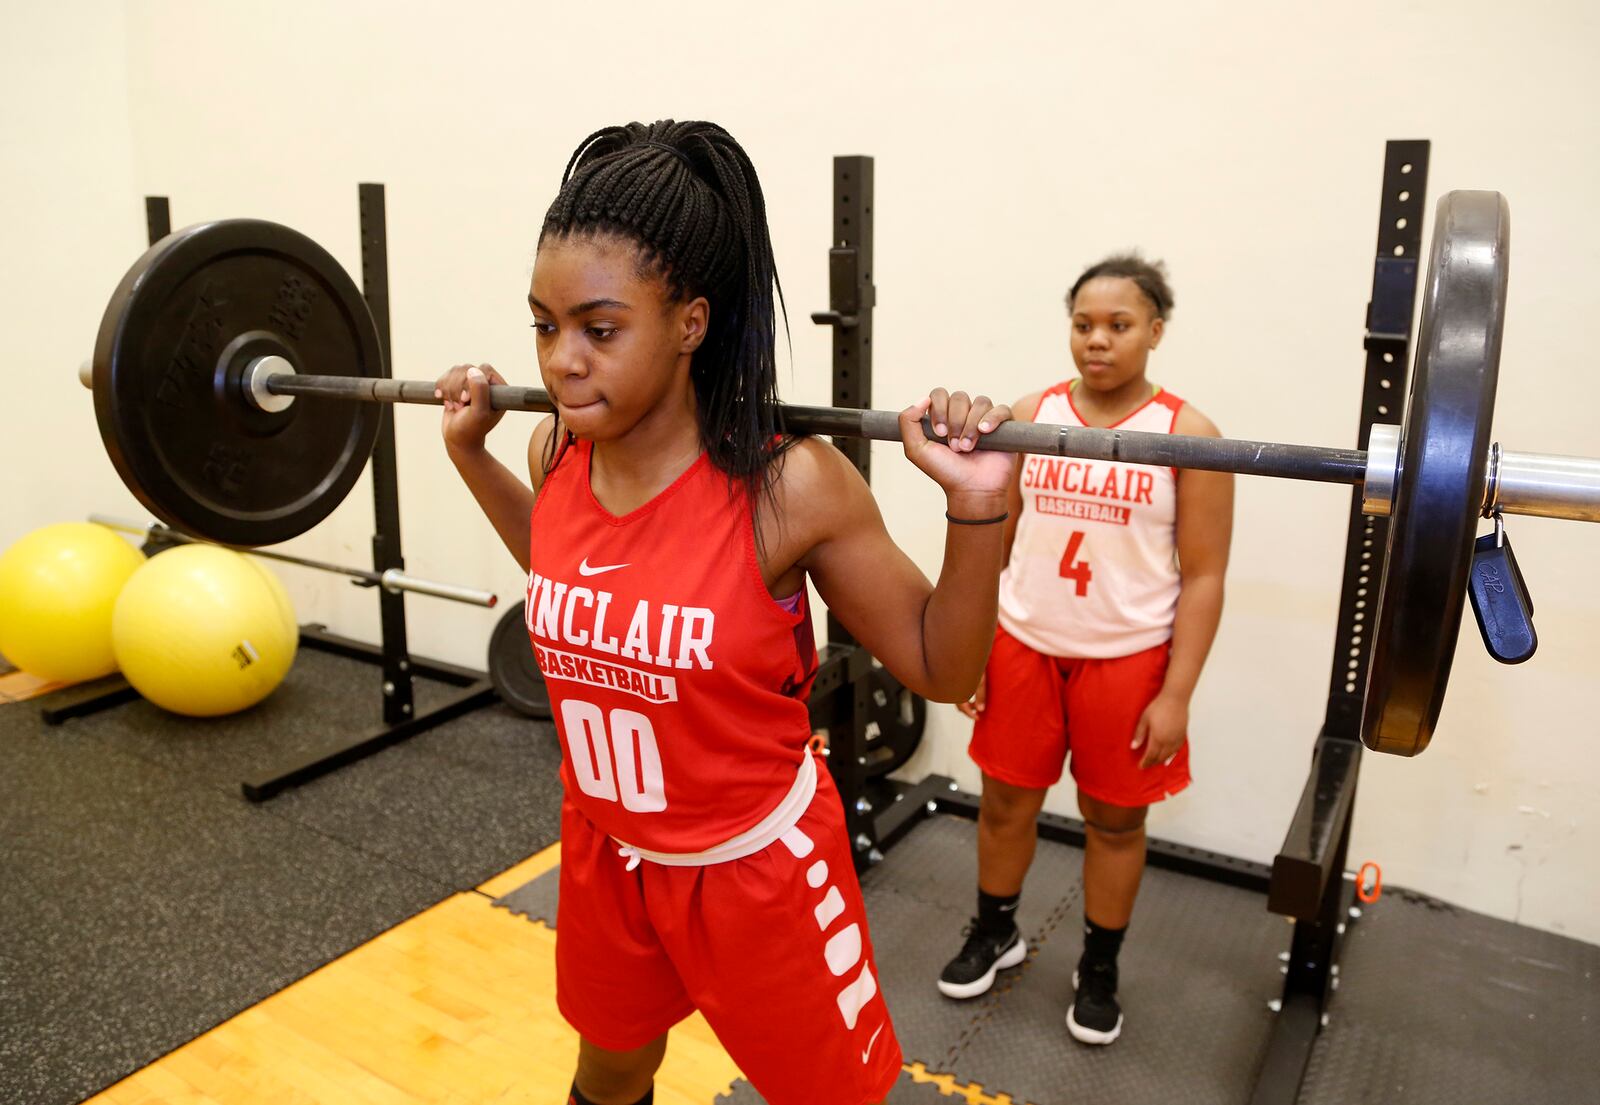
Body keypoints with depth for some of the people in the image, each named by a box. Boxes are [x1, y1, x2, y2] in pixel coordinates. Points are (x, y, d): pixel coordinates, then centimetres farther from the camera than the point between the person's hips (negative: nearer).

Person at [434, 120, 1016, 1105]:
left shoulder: (789, 487, -27)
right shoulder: (555, 457, -12)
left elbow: (943, 670, -16)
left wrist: (978, 509, -31)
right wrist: (471, 453, 7)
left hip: (757, 866, -4)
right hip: (605, 854, 5)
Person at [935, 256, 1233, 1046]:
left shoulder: (1187, 434, -8)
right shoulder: (1030, 418, 0)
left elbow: (1203, 577, -8)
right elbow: (993, 537, 5)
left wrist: (1176, 695, -11)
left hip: (1128, 662, -2)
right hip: (1022, 647, 3)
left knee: (1114, 819, 12)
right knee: (1006, 801, 14)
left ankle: (1099, 970, 34)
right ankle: (994, 933, 39)